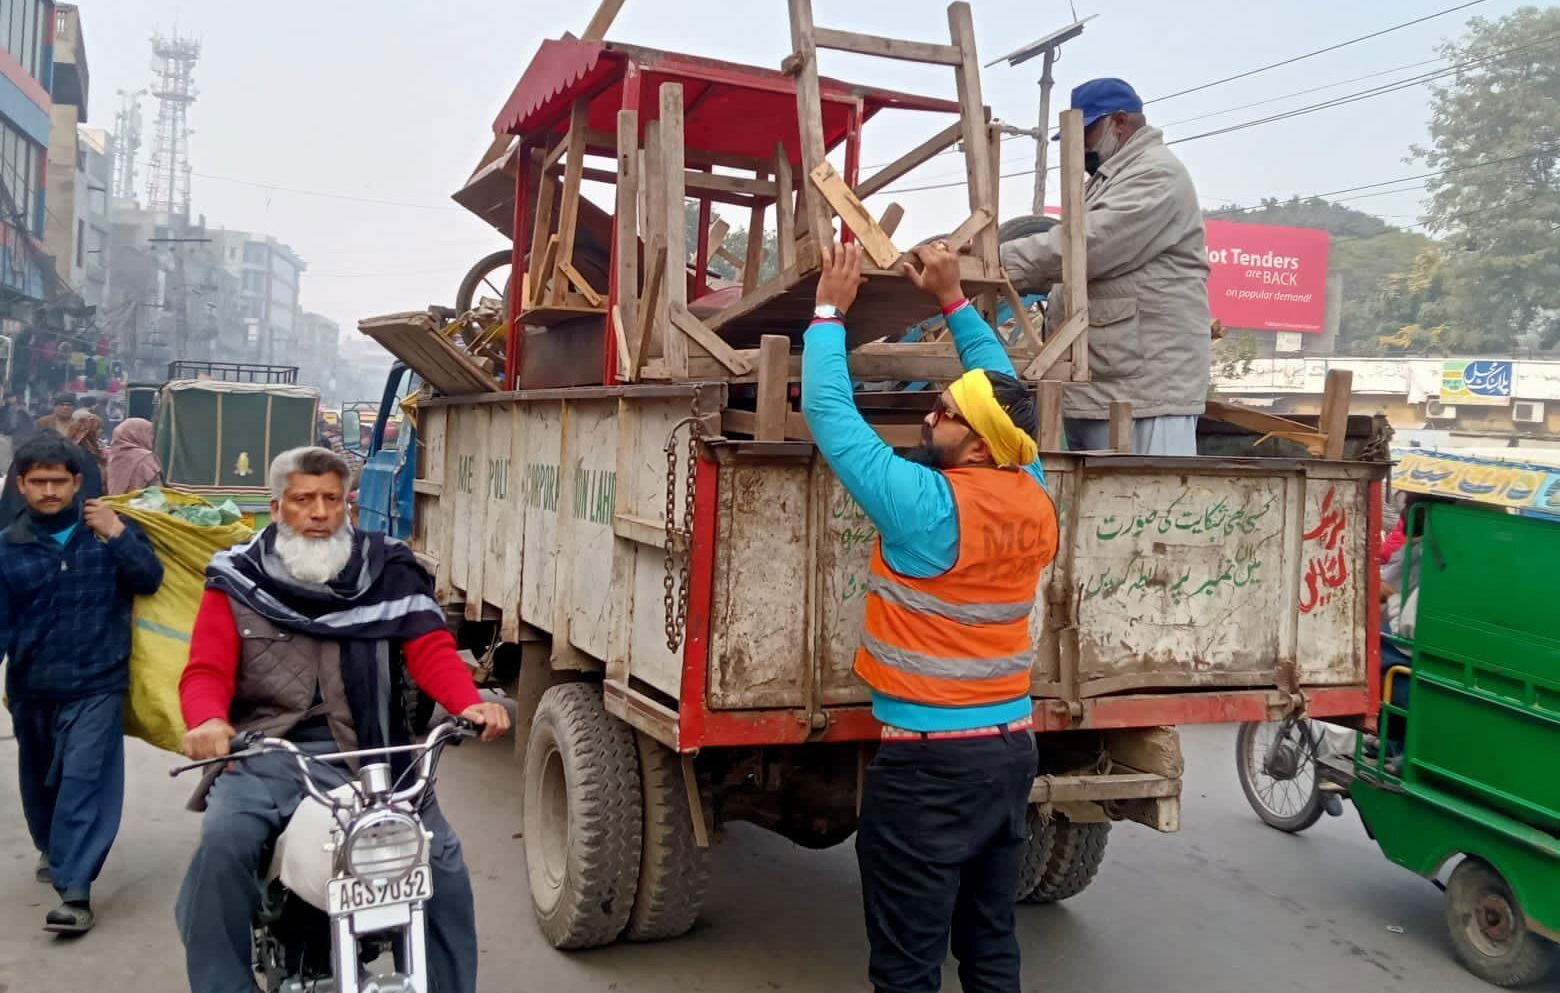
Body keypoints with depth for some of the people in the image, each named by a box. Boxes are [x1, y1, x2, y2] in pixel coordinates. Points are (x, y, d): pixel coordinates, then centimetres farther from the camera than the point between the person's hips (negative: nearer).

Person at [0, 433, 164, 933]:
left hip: (96, 683, -3)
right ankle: (52, 849, 47)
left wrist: (118, 534, -18)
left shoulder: (108, 528, -2)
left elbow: (149, 580, -10)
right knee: (41, 780, 21)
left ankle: (74, 890, -13)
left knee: (84, 779, -13)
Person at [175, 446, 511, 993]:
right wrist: (208, 721, -26)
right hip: (264, 755, 0)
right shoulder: (239, 579, 7)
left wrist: (468, 704, -24)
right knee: (220, 849, -25)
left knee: (440, 856, -14)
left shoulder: (388, 571, 6)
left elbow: (431, 649, -3)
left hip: (367, 752, 0)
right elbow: (206, 671, -1)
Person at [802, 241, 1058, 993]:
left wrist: (830, 310, 1)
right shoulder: (1033, 499, -1)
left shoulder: (926, 506, -19)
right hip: (1011, 749, 7)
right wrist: (954, 301, 18)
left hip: (928, 762, -7)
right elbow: (1001, 393, 15)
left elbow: (829, 411, -11)